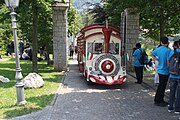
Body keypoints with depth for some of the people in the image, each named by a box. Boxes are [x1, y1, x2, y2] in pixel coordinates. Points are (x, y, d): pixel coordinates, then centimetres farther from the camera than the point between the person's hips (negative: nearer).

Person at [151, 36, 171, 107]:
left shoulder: (158, 49, 3)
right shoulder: (168, 50, -19)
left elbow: (152, 54, 22)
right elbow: (168, 62, -21)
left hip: (160, 70, 7)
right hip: (165, 71, -7)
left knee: (161, 86, 18)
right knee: (162, 87, 2)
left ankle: (160, 100, 29)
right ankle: (158, 101, 11)